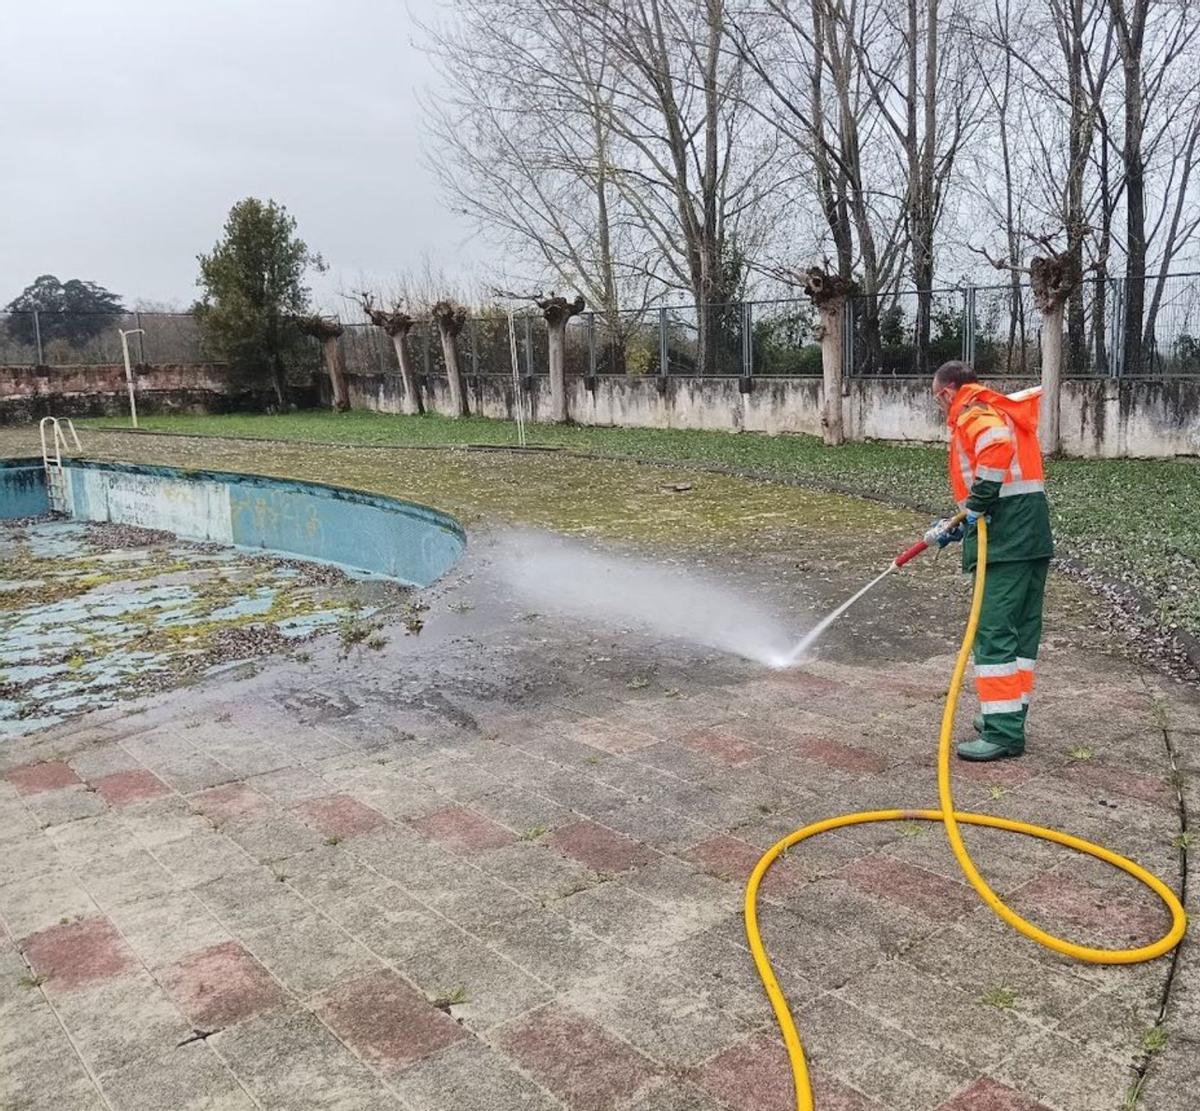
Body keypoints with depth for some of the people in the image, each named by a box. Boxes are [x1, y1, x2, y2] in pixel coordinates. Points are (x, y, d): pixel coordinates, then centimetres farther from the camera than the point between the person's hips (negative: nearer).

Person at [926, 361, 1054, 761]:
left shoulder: (974, 414, -5)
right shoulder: (997, 411, 26)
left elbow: (997, 450, -28)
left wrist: (975, 509, -19)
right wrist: (958, 527, 27)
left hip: (1007, 535, -11)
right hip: (1033, 532, 11)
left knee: (994, 630, -10)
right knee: (1022, 629, 14)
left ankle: (1004, 733, -9)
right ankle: (1009, 716, 24)